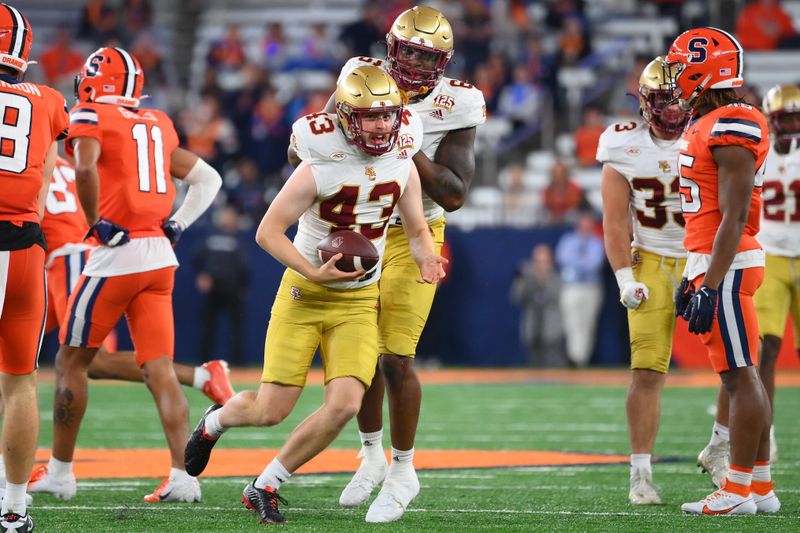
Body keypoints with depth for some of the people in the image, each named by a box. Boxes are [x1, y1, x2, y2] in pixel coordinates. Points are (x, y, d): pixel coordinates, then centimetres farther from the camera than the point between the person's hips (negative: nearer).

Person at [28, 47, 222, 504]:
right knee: (160, 370, 3)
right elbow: (208, 179, 23)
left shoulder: (90, 117, -4)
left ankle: (60, 472, 14)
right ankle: (183, 477, -7)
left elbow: (85, 167, -25)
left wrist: (96, 223, -14)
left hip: (118, 255, -6)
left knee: (72, 361, 9)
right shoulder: (158, 125, 17)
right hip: (161, 258, 6)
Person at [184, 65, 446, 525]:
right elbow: (268, 232, -13)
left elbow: (417, 231, 11)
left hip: (359, 303, 4)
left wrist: (427, 259, -12)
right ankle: (216, 421, 33)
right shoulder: (319, 170, -17)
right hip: (304, 297, -4)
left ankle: (265, 487, 3)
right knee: (271, 411, -5)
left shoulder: (403, 166, -2)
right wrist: (314, 273, -25)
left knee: (345, 404, -16)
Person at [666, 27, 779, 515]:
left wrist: (710, 286, -23)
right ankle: (762, 488, 14)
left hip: (726, 266, -10)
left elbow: (734, 217, -20)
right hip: (712, 263, 10)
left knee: (740, 375, -7)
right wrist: (693, 277, 24)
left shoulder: (731, 128, -15)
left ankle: (738, 493, -6)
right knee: (742, 375, 11)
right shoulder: (704, 127, 16)